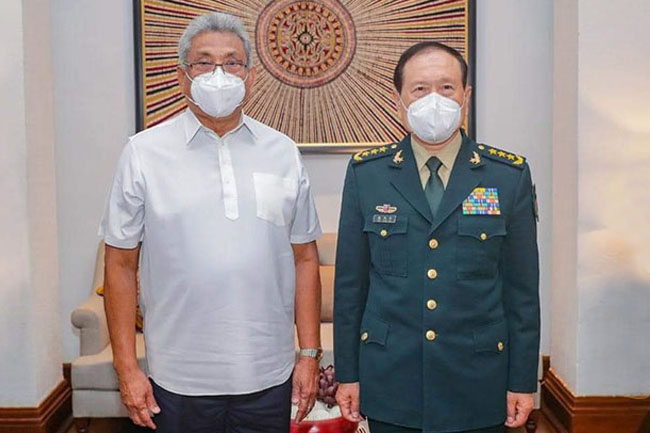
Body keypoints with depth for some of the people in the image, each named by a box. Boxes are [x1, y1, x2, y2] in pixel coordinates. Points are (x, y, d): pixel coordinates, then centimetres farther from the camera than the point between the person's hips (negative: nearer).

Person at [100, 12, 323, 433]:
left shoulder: (283, 153, 3)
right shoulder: (144, 153, -3)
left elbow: (305, 260, 5)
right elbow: (121, 265, -2)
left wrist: (310, 354, 3)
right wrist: (127, 368, -4)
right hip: (178, 382, -1)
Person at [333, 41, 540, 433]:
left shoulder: (509, 175, -1)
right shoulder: (365, 173, 0)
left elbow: (522, 288, 1)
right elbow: (350, 281, 3)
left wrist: (523, 381, 0)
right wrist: (347, 373, 3)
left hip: (477, 385, 0)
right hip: (390, 383, 1)